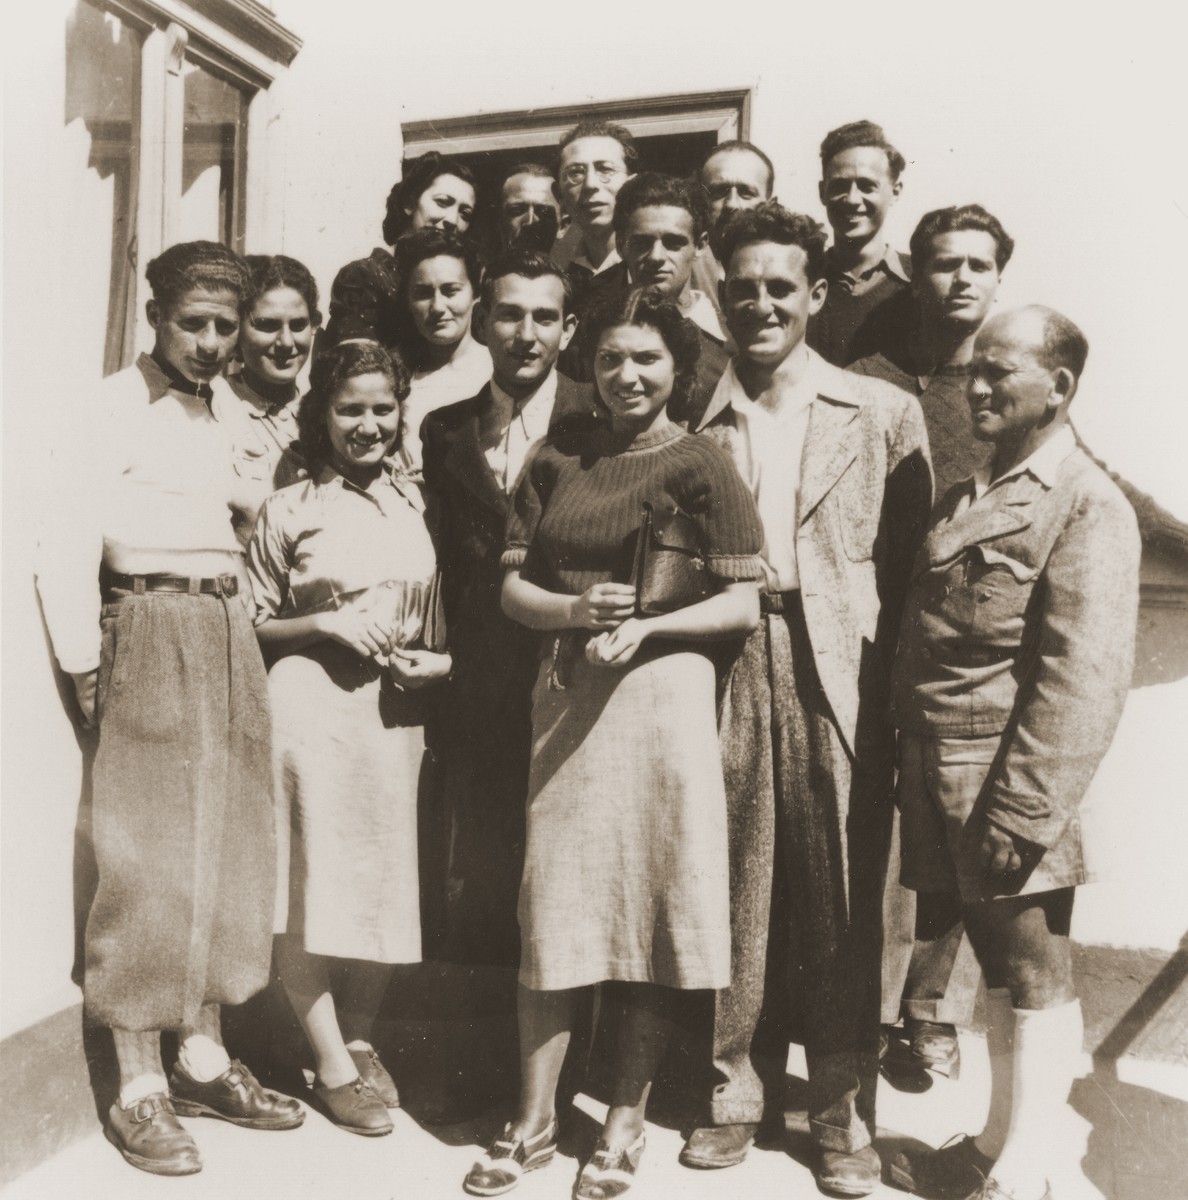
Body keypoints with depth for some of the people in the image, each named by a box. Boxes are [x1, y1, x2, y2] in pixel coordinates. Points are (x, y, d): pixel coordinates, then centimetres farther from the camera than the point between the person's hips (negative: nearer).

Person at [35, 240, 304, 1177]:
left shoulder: (230, 408, 15)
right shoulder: (118, 405, -5)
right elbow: (66, 550, -10)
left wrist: (246, 633, 7)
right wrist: (87, 676, -9)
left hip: (230, 638, 7)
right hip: (152, 633, -7)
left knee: (230, 851, 10)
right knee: (149, 863, -3)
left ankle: (204, 1061, 23)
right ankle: (139, 1092, 9)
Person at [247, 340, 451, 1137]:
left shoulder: (416, 503, 10)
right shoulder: (288, 510, 1)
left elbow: (444, 610, 15)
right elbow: (252, 624, 2)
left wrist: (441, 660, -4)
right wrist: (325, 623, -13)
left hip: (398, 708, 3)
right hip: (312, 705, -3)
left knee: (391, 878, 9)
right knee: (315, 877, 0)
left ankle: (361, 1037, 30)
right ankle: (333, 1064, 17)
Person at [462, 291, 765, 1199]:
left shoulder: (702, 466, -1)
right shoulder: (557, 462, 11)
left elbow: (743, 606, -4)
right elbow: (513, 588, 9)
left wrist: (646, 625, -18)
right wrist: (576, 608, -11)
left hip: (661, 693, -3)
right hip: (566, 696, 3)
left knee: (653, 905, 4)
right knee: (554, 905, 6)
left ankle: (626, 1124, 22)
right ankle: (535, 1122, 20)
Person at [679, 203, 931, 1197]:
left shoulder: (883, 414, 5)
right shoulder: (697, 421, 8)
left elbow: (912, 563, 3)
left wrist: (899, 686, -5)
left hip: (842, 680, -1)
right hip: (728, 676, 1)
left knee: (841, 900, 7)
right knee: (737, 886, 8)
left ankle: (844, 1113, 23)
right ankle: (737, 1089, 26)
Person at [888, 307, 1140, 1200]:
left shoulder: (1087, 505, -11)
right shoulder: (970, 496, 15)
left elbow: (1083, 679, -18)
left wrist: (1023, 810, -21)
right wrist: (918, 776, 13)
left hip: (1007, 786, -8)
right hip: (941, 783, 8)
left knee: (1034, 978, 6)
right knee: (997, 966, 19)